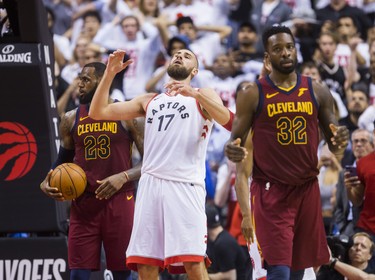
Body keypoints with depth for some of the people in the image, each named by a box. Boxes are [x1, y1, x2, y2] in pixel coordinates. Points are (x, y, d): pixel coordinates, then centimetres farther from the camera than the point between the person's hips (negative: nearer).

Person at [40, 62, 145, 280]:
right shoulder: (71, 119, 10)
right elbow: (63, 161, 21)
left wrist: (124, 177, -19)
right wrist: (47, 183, 1)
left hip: (119, 202, -3)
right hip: (83, 203, 3)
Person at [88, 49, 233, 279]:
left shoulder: (202, 96, 14)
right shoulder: (149, 101, 26)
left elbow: (225, 119, -8)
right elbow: (98, 112, 21)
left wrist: (194, 93, -22)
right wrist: (110, 74, 11)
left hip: (186, 185, -4)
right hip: (151, 184, 4)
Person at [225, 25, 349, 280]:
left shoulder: (317, 92, 5)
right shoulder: (253, 94, -4)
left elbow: (333, 144, 10)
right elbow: (236, 140, -1)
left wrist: (339, 142, -15)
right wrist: (233, 151, -26)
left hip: (307, 189, 4)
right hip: (271, 190, -4)